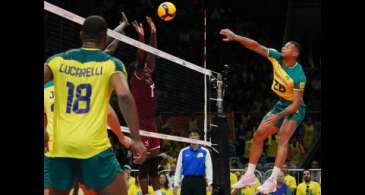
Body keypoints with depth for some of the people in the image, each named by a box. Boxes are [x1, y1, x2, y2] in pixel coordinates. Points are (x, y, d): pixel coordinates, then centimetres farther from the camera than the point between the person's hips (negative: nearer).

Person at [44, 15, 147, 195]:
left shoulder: (58, 60, 10)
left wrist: (42, 130, 4)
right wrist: (136, 140, -13)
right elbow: (124, 96, -14)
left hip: (61, 146, 3)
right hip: (94, 146, -3)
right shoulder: (111, 64, 2)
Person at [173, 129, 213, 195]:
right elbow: (178, 168, 8)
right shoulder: (183, 151, 7)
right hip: (187, 181, 2)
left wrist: (209, 183, -12)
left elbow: (208, 167, -3)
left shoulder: (205, 152, 2)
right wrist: (176, 184, 4)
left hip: (200, 181, -2)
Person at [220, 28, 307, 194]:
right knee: (258, 135, 4)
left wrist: (278, 117, -34)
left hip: (294, 109, -8)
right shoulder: (277, 57, -10)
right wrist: (235, 37, -23)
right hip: (280, 105, 8)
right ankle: (250, 175, 11)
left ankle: (272, 180, -36)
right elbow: (255, 46, -12)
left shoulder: (299, 76, -28)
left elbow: (296, 104, -26)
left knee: (283, 139, -26)